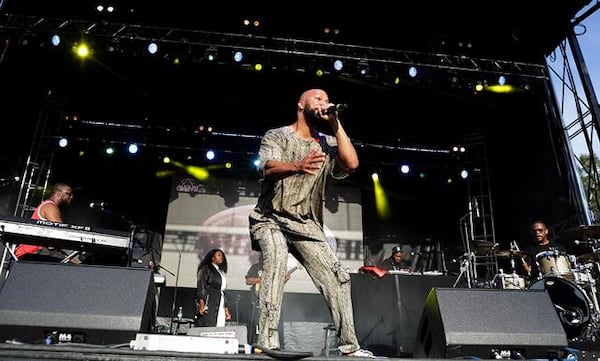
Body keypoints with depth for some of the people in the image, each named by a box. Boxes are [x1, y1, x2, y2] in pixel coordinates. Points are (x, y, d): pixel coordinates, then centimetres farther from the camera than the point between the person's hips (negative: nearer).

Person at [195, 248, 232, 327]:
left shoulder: (221, 272, 24)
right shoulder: (206, 269, 3)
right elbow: (201, 286, -8)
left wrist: (226, 309, 18)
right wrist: (202, 304, -20)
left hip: (220, 307, 6)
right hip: (208, 305, -6)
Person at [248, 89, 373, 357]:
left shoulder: (327, 143, 13)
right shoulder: (276, 136, 3)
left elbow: (351, 163, -6)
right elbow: (269, 168, -17)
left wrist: (335, 123, -5)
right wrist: (298, 166, -39)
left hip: (307, 224, 4)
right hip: (270, 218, -4)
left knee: (336, 276, -4)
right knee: (276, 257, -33)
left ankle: (349, 346, 8)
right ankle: (267, 342, -31)